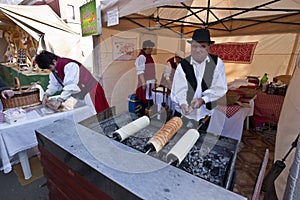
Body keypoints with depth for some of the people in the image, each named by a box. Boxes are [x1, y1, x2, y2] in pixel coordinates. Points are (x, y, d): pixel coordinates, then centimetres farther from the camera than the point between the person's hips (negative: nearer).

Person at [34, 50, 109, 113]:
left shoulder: (69, 65, -26)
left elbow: (71, 85, -33)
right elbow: (54, 85, 12)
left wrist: (59, 100, -35)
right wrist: (46, 95, -4)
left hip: (89, 92, -9)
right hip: (79, 96, 9)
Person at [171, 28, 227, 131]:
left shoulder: (217, 63, -5)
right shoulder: (183, 65, -6)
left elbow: (220, 88, -9)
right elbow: (179, 89, -14)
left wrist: (203, 100, -24)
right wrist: (182, 103, -33)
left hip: (205, 113, 1)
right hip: (184, 112, 0)